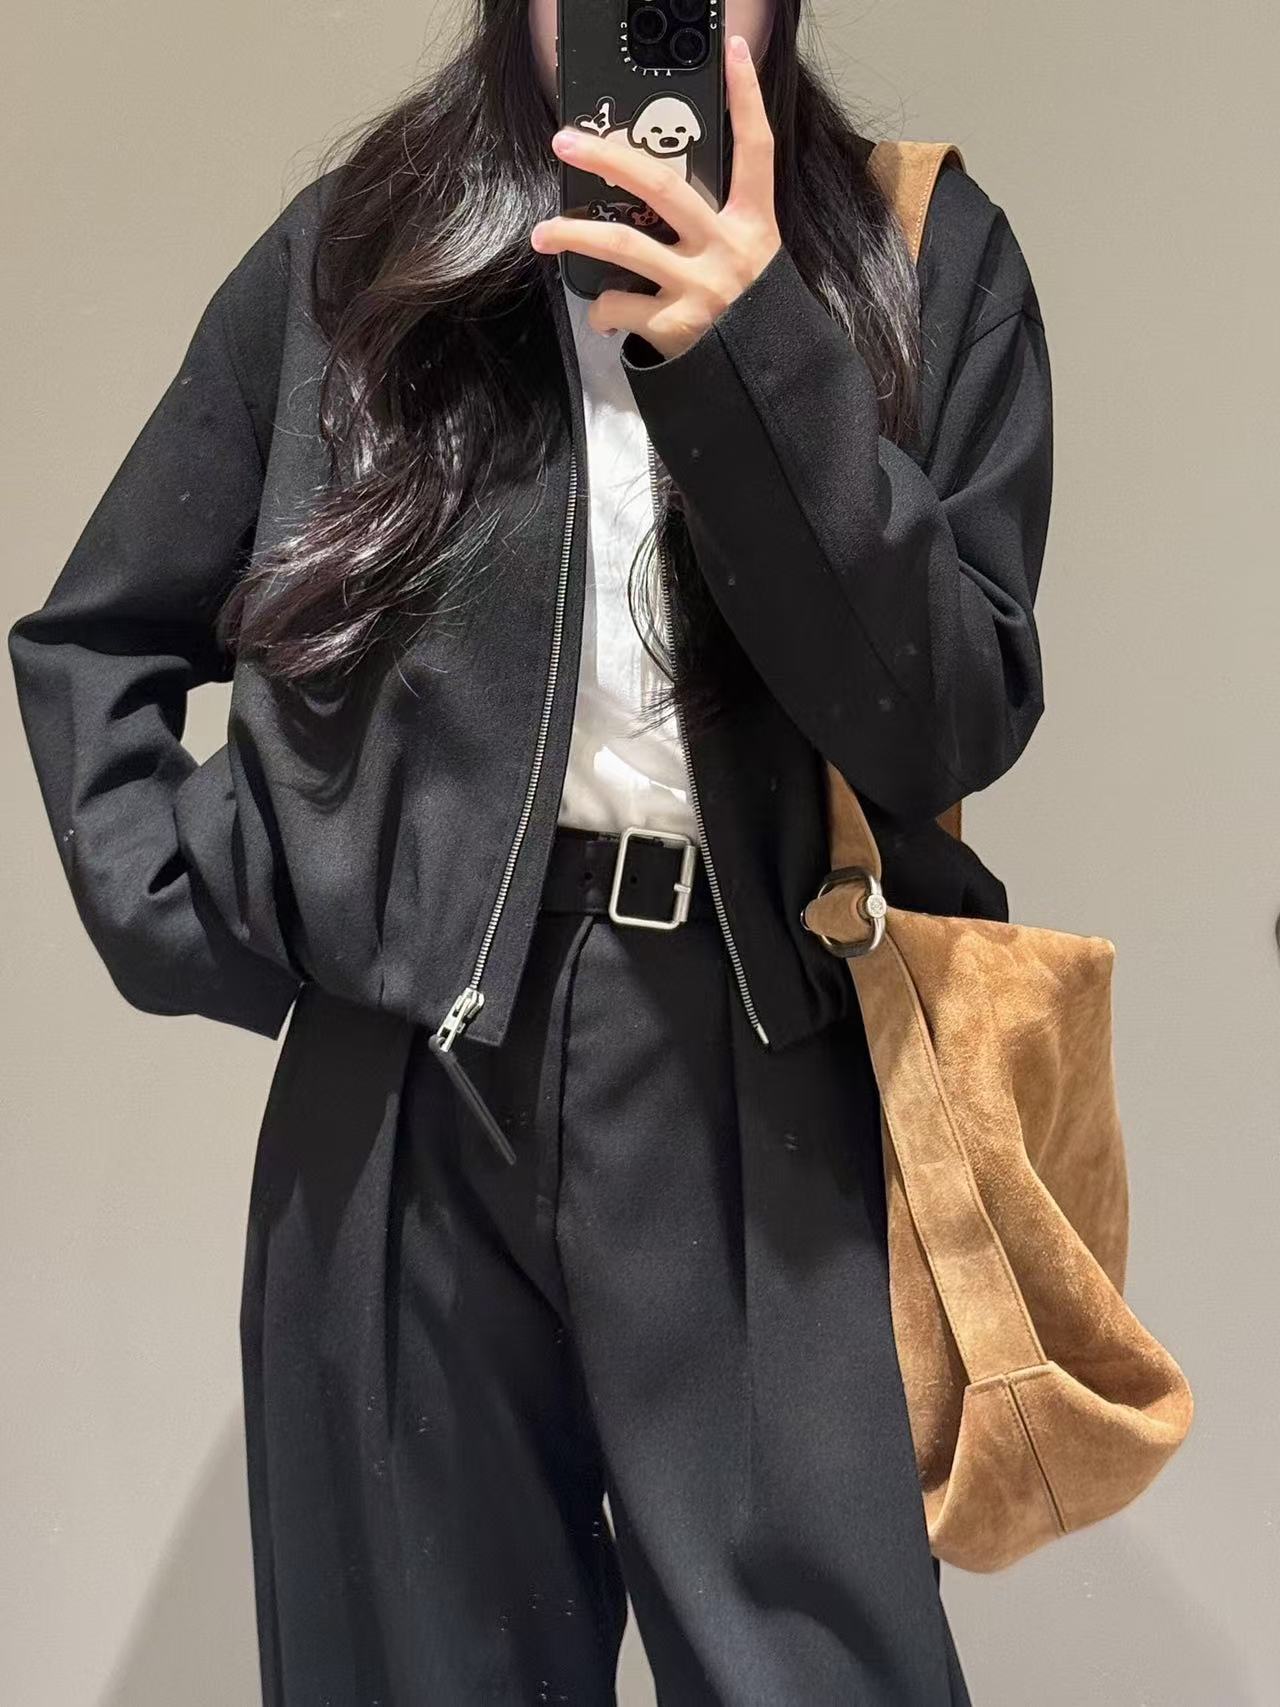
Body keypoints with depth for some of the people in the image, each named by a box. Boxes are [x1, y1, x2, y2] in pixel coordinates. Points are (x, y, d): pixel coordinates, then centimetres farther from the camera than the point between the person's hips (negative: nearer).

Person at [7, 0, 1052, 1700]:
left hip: (769, 1099, 0)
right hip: (407, 1096, 1)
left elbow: (952, 727, -8)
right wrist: (206, 931, -1)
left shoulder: (925, 258, 2)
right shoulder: (354, 251, 5)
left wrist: (756, 361, -18)